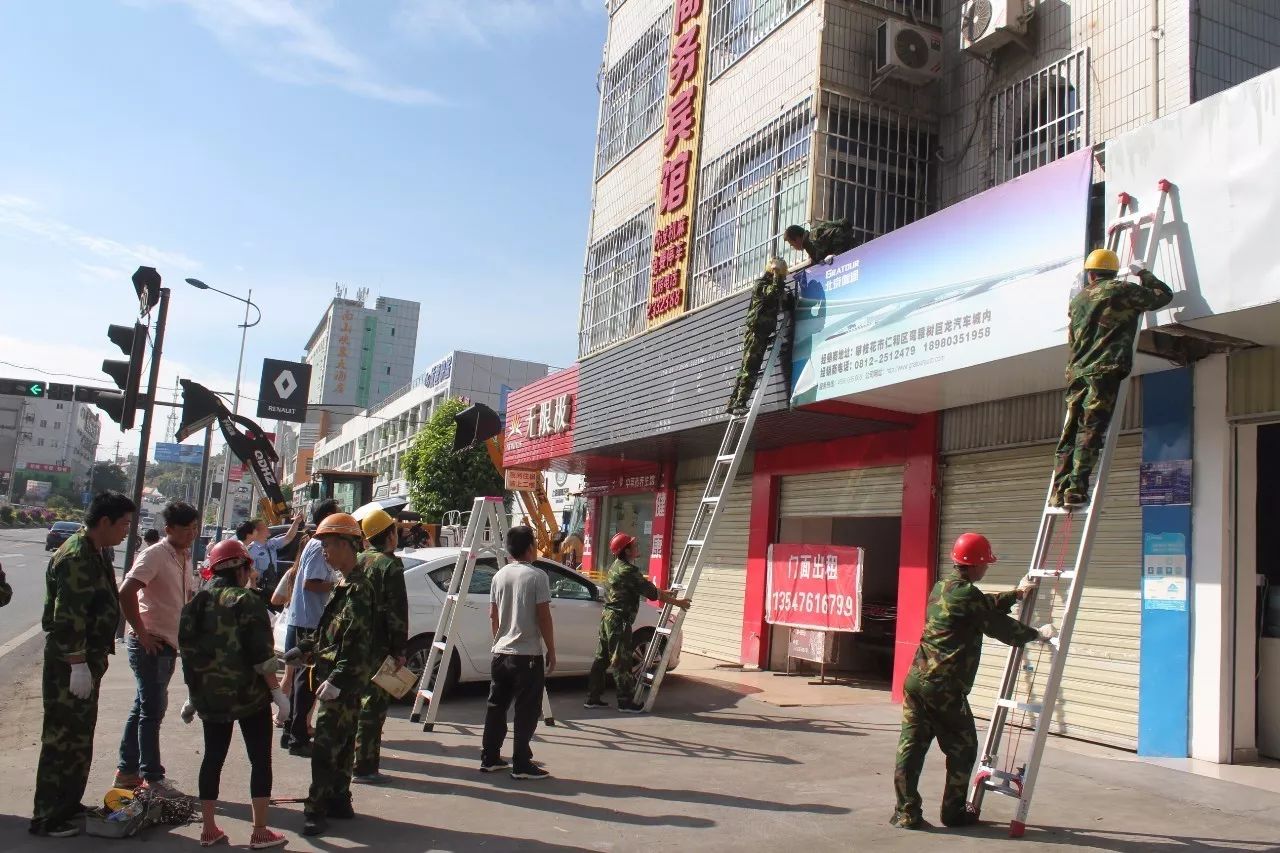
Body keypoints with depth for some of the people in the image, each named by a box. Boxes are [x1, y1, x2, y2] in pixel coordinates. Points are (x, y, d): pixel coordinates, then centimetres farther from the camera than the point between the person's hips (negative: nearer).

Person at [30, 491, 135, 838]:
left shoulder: (91, 553, 12)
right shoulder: (77, 558, -21)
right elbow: (67, 618, -26)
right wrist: (78, 665, -25)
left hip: (86, 660, 10)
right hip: (71, 665, -10)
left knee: (79, 737, 18)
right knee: (63, 739, -1)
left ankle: (67, 805, 30)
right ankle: (47, 818, 9)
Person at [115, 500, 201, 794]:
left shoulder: (185, 557, 12)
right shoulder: (155, 555, -14)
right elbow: (126, 593, -25)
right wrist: (142, 633, -21)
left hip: (169, 644, 9)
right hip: (150, 644, -9)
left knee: (143, 708, 15)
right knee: (153, 709, -4)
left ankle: (127, 771, 24)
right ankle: (152, 777, 4)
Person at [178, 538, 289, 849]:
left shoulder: (197, 603, 7)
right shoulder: (247, 600, -12)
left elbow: (188, 651, 12)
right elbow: (261, 654, -17)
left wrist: (194, 695, 21)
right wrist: (276, 691, -12)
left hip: (209, 696, 6)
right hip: (248, 694, -6)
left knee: (213, 757, 14)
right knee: (260, 759, 4)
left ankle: (209, 829, 19)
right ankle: (260, 832, 6)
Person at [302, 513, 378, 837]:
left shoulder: (357, 588, -18)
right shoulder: (346, 584, 14)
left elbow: (356, 641, -24)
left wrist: (336, 681, -25)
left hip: (343, 681, -10)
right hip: (341, 680, 10)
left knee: (325, 746, -8)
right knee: (341, 743, 17)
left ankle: (317, 810, -4)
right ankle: (339, 801, 26)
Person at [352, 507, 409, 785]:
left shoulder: (357, 562, 12)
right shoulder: (390, 566, -11)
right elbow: (397, 612, -15)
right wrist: (400, 651, -11)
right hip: (377, 647, -8)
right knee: (372, 707, -3)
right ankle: (364, 767, -2)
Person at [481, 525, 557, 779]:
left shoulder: (500, 575, 6)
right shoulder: (537, 576, -12)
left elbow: (493, 615, 11)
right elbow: (544, 617, -12)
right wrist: (551, 652, -4)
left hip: (501, 653, 6)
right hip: (528, 654, -6)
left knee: (496, 706, 14)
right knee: (526, 711, 1)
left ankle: (489, 759, 21)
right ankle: (521, 765, 4)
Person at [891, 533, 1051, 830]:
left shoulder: (941, 588, 15)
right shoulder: (967, 594, -12)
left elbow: (986, 605, 30)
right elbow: (1001, 626, -3)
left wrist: (1016, 593, 41)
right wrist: (1037, 633, 14)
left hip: (916, 680, 8)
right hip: (945, 687, -8)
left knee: (911, 745, 7)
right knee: (962, 749, 11)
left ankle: (906, 812, 9)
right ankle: (954, 811, 20)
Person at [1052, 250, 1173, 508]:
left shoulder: (1078, 298, 20)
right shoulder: (1121, 290, 4)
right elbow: (1164, 295, 13)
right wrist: (1143, 273, 26)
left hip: (1077, 372, 5)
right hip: (1105, 371, -5)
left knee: (1070, 433, 5)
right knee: (1090, 432, -10)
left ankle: (1059, 491, 1)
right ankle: (1076, 489, -18)